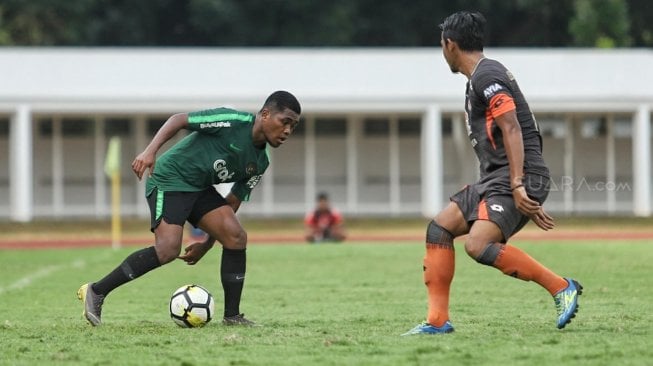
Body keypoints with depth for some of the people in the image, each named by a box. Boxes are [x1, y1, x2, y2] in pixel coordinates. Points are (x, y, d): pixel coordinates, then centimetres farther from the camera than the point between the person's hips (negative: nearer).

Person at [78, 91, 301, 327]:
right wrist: (150, 151, -28)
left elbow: (231, 205, 13)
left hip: (200, 189, 8)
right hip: (170, 180, -8)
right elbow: (179, 120, -16)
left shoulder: (260, 163, 5)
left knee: (236, 237, -9)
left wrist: (208, 243, 11)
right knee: (168, 249, -23)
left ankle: (232, 316, -2)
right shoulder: (232, 121, -18)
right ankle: (96, 292, -13)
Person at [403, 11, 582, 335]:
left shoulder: (486, 76, -10)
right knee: (439, 229, 7)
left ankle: (561, 287, -15)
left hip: (518, 177, -10)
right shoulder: (478, 80, 22)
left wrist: (518, 186, -26)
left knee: (478, 246, -24)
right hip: (495, 178, 10)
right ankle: (437, 321, 6)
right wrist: (530, 202, 24)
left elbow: (512, 129, -20)